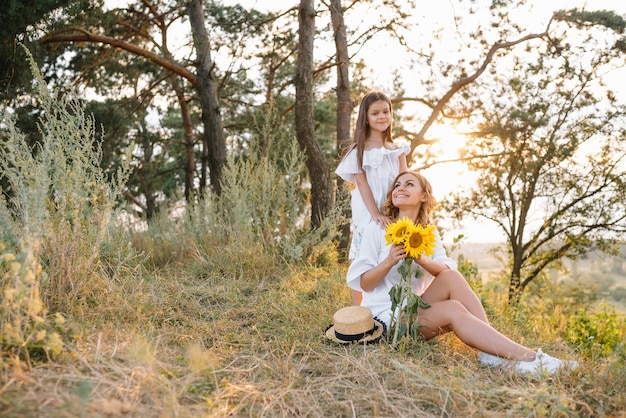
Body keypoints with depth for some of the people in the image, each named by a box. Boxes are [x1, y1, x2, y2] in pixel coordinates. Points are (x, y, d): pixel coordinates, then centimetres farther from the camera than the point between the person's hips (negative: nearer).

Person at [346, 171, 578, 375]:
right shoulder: (376, 231, -2)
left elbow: (447, 272, -7)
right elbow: (363, 283, -8)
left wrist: (421, 260, -27)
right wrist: (389, 261, -25)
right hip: (385, 315, -5)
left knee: (452, 278, -23)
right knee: (453, 310, -29)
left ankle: (493, 351, -29)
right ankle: (526, 357, -34)